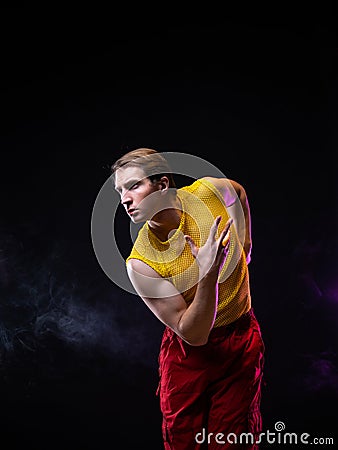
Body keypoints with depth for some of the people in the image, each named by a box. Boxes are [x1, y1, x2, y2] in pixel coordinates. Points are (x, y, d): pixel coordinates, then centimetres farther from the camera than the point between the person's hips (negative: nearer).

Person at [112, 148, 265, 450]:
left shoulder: (211, 192, -17)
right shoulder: (141, 263, -22)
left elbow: (239, 191, 11)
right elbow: (194, 335, -23)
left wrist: (244, 247, 11)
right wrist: (209, 274, -36)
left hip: (243, 340, 2)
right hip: (188, 353, -1)